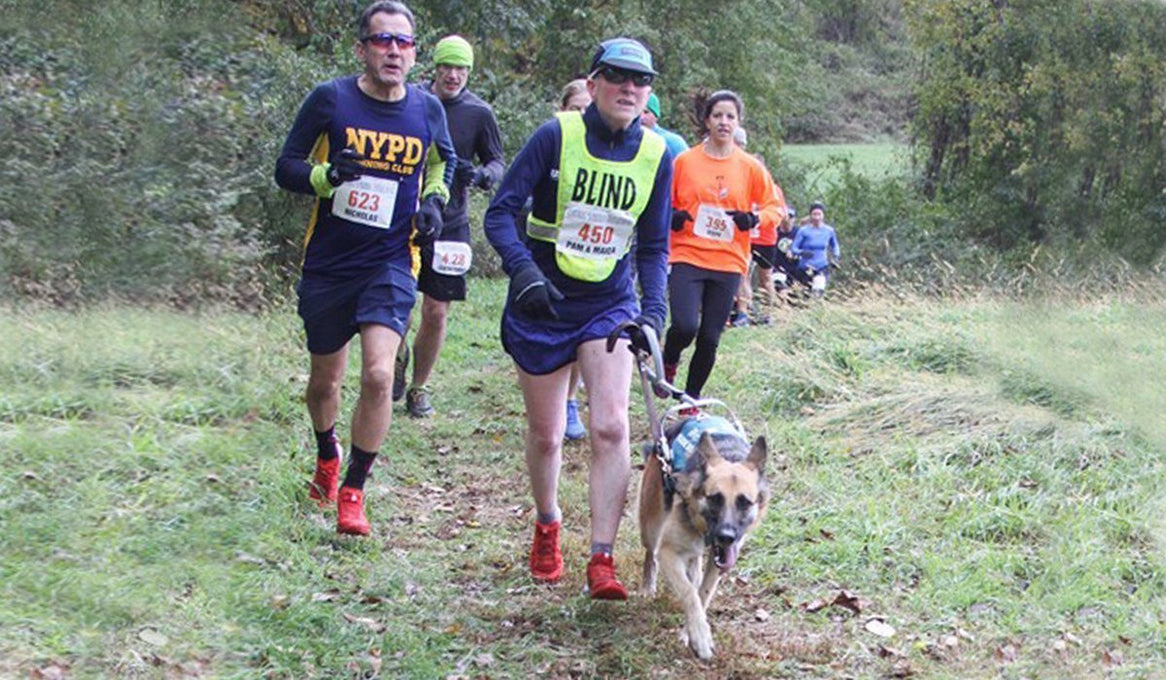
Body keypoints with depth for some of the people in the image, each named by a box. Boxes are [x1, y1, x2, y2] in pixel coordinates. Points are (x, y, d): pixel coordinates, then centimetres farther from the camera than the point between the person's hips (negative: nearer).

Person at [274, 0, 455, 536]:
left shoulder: (427, 109, 0)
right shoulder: (330, 100, -7)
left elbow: (442, 161, 21)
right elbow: (286, 168, -4)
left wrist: (433, 200, 2)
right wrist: (327, 175, -24)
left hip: (390, 262, 0)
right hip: (328, 264, 0)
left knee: (378, 374, -19)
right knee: (325, 379, 15)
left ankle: (353, 491, -2)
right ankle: (326, 457, 47)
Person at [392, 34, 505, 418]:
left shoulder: (478, 113, -2)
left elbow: (497, 162, 4)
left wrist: (482, 174, -18)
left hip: (448, 223, 0)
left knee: (436, 311, 2)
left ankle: (419, 388, 21)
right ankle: (399, 358, 27)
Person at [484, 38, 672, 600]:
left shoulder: (656, 155, -2)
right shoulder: (556, 136, -12)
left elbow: (654, 246, 5)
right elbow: (501, 213, -13)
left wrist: (652, 311, -9)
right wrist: (523, 271, -30)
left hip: (609, 305, 2)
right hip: (542, 303, -1)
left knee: (610, 426, -15)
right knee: (545, 434, 9)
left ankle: (602, 560, -10)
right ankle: (547, 527, 37)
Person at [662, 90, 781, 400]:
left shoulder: (750, 167, 4)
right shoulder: (685, 161, 2)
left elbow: (775, 207, 10)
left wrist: (754, 218, -10)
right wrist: (672, 217, -10)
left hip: (728, 262, 2)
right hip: (687, 257, -2)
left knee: (710, 339, 4)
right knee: (685, 327, -21)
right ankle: (668, 363, 13)